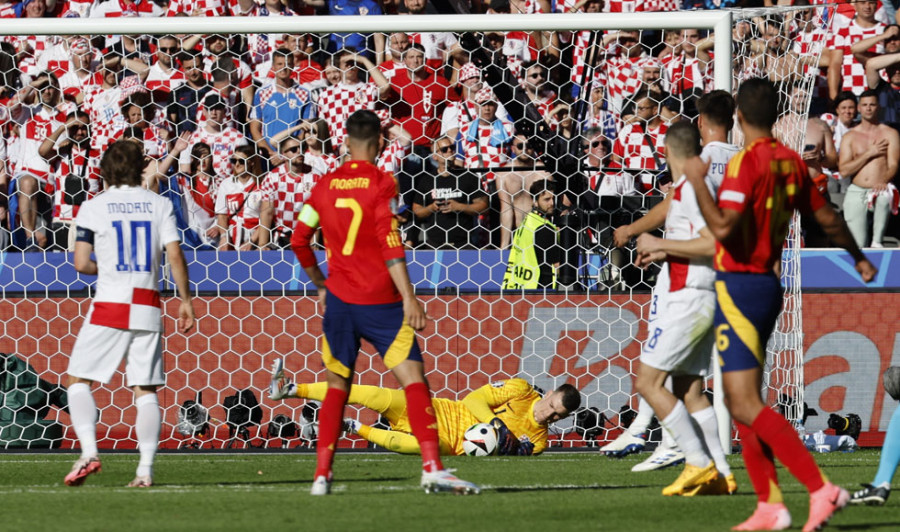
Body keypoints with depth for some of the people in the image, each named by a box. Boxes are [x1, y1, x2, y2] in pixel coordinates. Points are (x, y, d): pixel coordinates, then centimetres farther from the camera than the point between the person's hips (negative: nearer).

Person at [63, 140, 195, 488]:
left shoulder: (93, 207, -1)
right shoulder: (159, 204, 5)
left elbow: (81, 263, -5)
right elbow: (175, 256, -2)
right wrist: (186, 300, 6)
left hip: (110, 305, -3)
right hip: (148, 308, 3)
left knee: (78, 380, 8)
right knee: (146, 389, 5)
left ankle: (88, 450, -11)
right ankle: (146, 469, -3)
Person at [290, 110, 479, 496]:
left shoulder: (326, 185, 7)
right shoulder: (381, 183, -7)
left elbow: (299, 240, 12)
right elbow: (390, 244, -15)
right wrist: (409, 297, -17)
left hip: (339, 300, 4)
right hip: (380, 302, -4)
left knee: (337, 386, 15)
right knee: (413, 380, -7)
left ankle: (322, 474, 8)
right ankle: (432, 467, -21)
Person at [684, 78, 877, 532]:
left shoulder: (746, 161, -16)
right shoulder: (791, 162, 8)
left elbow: (723, 227, -26)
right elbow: (828, 219, 19)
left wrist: (697, 181, -15)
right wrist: (859, 258, 35)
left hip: (739, 286, -8)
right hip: (768, 285, 8)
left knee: (746, 405, -11)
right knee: (740, 401, 16)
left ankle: (821, 489, -21)